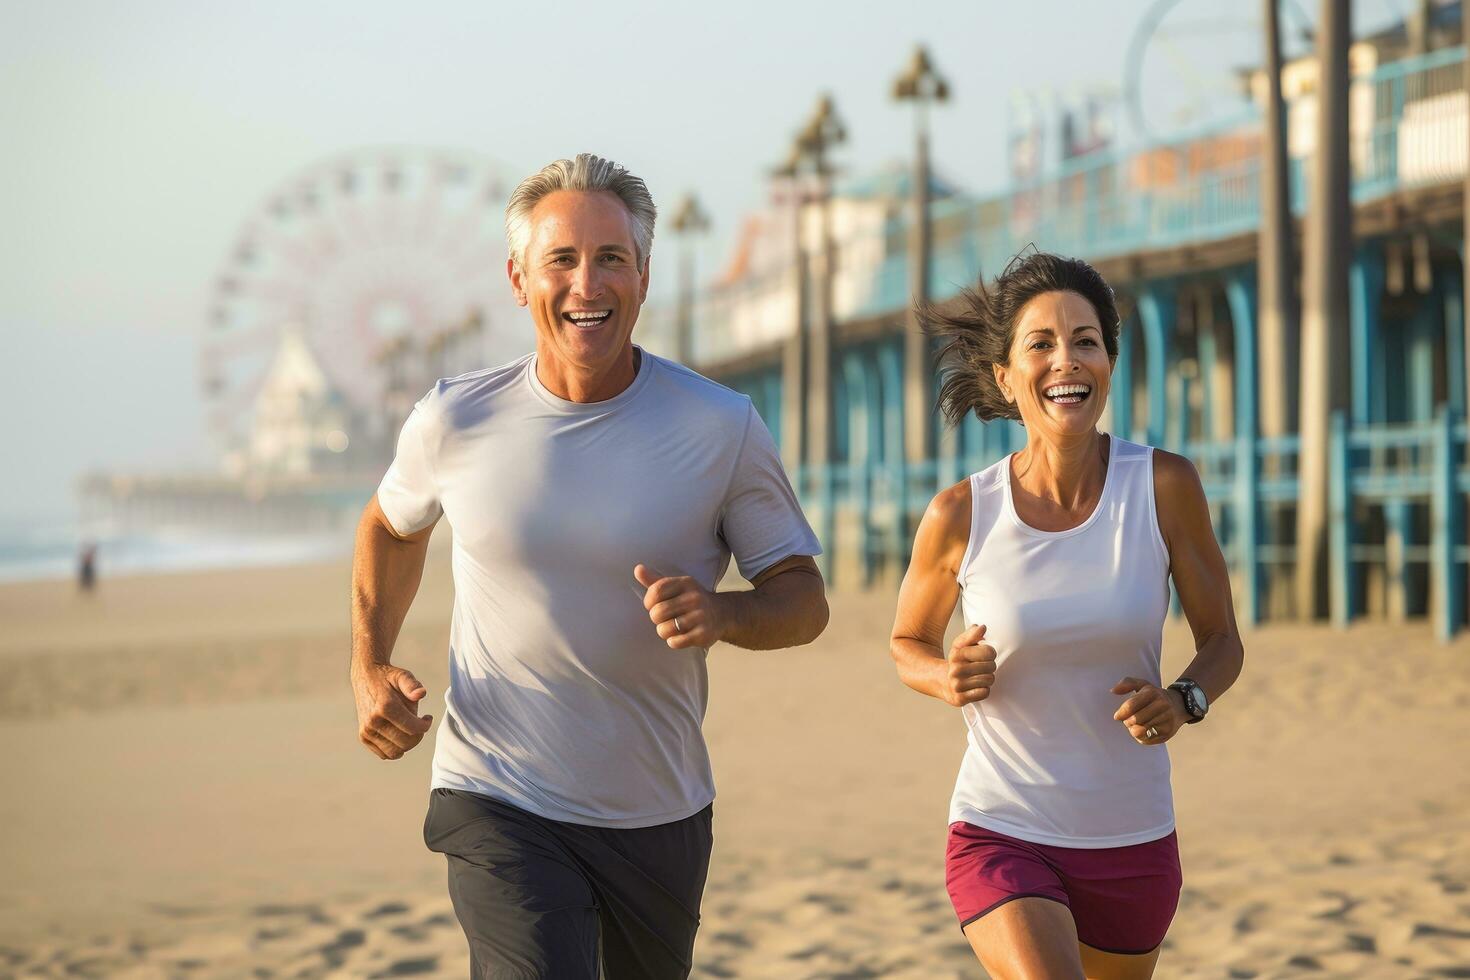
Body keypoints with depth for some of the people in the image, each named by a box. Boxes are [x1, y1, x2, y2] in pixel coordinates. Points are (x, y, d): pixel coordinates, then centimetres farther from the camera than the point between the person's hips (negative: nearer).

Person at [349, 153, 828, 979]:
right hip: (499, 807, -2)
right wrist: (369, 668, 0)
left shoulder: (723, 429, -10)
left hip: (658, 814, 2)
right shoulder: (454, 421, -7)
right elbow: (393, 526, 15)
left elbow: (804, 599, -2)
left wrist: (721, 614, -25)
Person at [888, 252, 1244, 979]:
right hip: (1000, 838, -2)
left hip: (1133, 844, 2)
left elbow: (1221, 640, 2)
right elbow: (908, 645, 7)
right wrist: (948, 678, -15)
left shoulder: (1165, 486, -10)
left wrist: (1184, 701, -19)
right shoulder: (961, 515, -10)